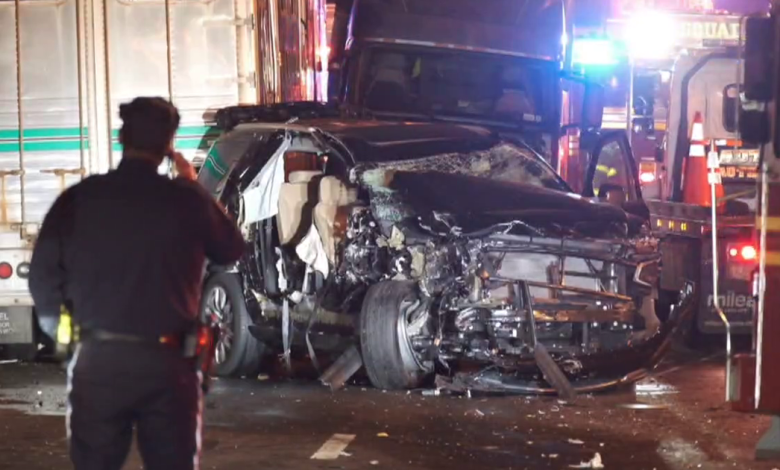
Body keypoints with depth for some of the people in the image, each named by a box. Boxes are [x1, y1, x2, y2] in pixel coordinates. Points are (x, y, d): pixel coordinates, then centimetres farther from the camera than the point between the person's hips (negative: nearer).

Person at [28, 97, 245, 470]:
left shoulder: (78, 198, -3)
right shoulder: (185, 199, -5)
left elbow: (43, 275, 0)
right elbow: (232, 250, 11)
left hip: (97, 359, 1)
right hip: (167, 361, -1)